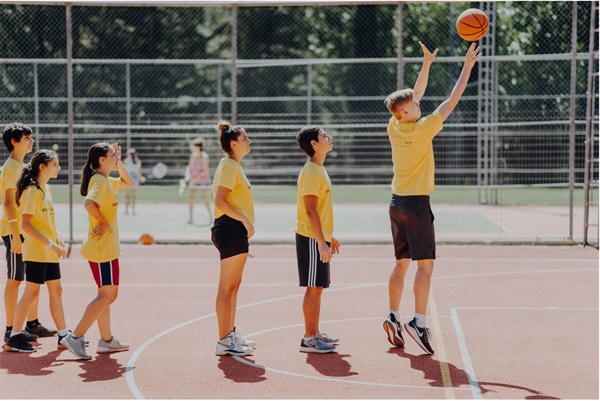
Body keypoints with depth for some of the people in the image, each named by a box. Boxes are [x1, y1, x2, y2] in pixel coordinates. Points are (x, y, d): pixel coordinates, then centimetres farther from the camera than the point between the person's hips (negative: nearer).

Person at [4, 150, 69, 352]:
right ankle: (14, 337, 3)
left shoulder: (46, 189, 12)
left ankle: (64, 336, 18)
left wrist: (58, 239, 7)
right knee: (31, 292, -5)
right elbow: (26, 224, -23)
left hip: (49, 252, 9)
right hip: (36, 251, -9)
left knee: (56, 291, 11)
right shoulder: (32, 191, -15)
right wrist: (50, 243, -25)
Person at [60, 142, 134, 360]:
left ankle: (106, 340, 24)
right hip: (103, 249, -10)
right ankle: (75, 337, -10)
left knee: (106, 295, 16)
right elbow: (89, 203, -34)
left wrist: (119, 163, 15)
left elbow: (128, 182, 29)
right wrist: (103, 222, -21)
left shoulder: (106, 181, 13)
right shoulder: (99, 181, -16)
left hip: (105, 248, 10)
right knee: (107, 295, -8)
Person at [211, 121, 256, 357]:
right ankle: (224, 342, -4)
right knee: (227, 288, -7)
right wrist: (245, 220, -23)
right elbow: (219, 200, -23)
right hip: (232, 230, -11)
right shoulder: (230, 167, -14)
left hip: (233, 231, 11)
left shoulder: (232, 166, 16)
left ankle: (231, 334, 25)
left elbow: (217, 196, 23)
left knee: (233, 286, 17)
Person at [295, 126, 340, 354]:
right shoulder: (311, 173, -16)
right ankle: (309, 339, -2)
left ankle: (315, 333, 21)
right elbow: (311, 210, -22)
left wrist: (328, 236, 24)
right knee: (313, 288, -6)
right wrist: (321, 242, -24)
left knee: (318, 287, 14)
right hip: (312, 239, -10)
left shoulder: (318, 170, 15)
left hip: (319, 238, 10)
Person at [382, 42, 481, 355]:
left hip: (397, 203, 8)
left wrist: (427, 64, 23)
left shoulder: (395, 127, 3)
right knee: (425, 265, -7)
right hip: (416, 204, -8)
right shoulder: (421, 130, -15)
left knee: (401, 264, 13)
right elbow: (452, 101, -10)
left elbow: (415, 95, 18)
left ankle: (393, 317, 11)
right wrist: (468, 66, -3)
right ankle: (419, 322, -15)